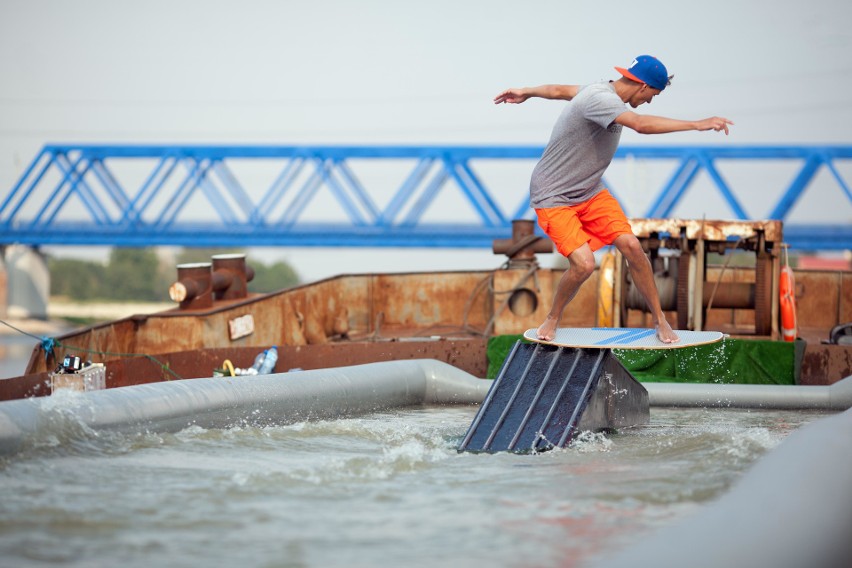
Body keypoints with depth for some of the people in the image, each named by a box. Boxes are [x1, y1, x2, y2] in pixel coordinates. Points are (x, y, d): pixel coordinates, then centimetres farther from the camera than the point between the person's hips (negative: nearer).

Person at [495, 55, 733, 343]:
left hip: (590, 191, 9)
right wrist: (697, 124, -45)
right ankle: (552, 319, 5)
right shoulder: (601, 99, -28)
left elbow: (560, 90, 20)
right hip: (553, 197, -9)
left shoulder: (604, 90, 3)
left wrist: (526, 92, 37)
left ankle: (659, 319, 4)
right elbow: (642, 125, -44)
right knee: (584, 263, -22)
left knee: (631, 245, -9)